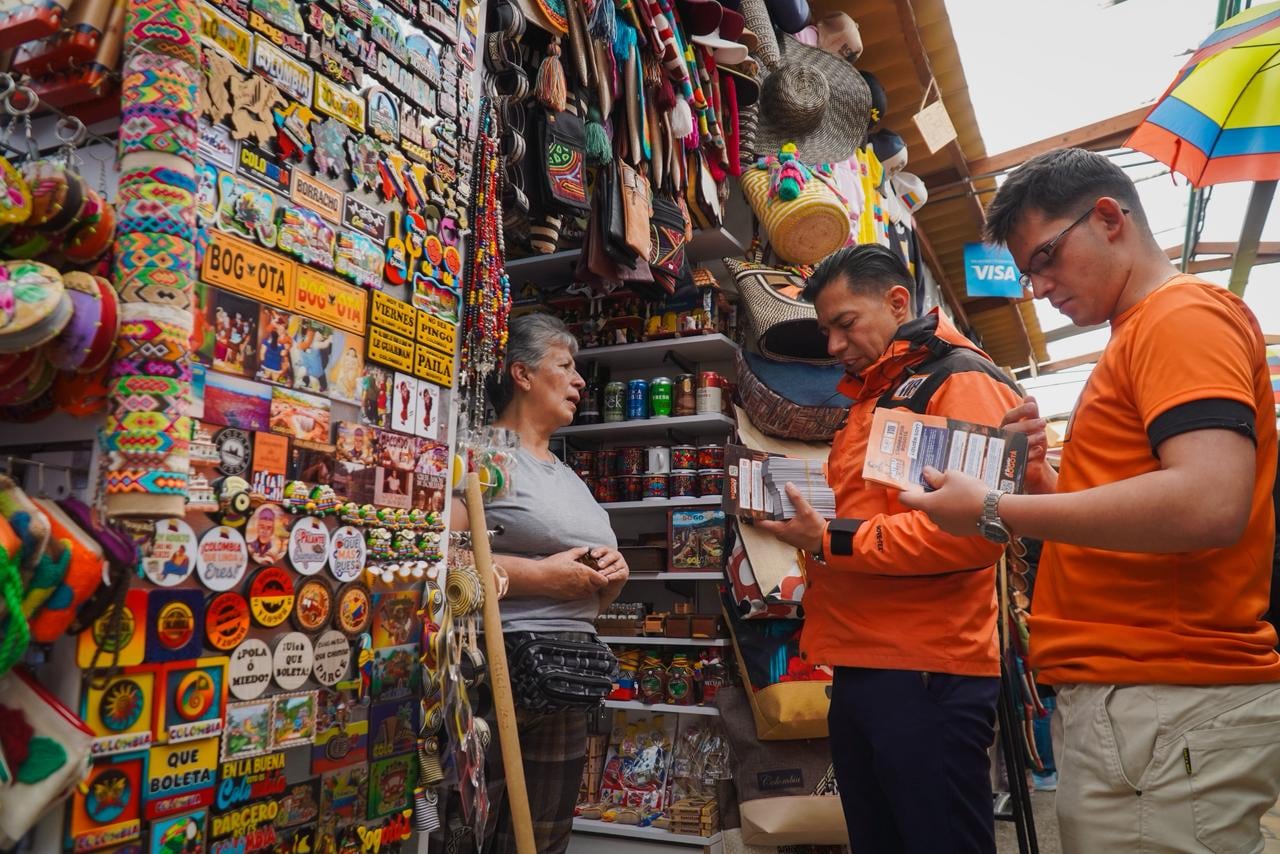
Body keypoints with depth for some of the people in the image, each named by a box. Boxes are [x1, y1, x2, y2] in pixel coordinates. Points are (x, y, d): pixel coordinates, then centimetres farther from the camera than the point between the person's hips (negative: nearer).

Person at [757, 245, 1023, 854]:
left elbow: (974, 526, -21)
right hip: (860, 667, 9)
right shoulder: (870, 398, 20)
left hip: (926, 676, -9)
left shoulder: (962, 378, -8)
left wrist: (833, 541, -19)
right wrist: (805, 522, 8)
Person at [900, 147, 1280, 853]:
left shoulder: (1186, 314, -9)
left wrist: (995, 513, -18)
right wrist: (1040, 478, 7)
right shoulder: (1142, 333, 21)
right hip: (1126, 696, 9)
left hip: (1171, 707, -9)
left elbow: (1208, 504, -25)